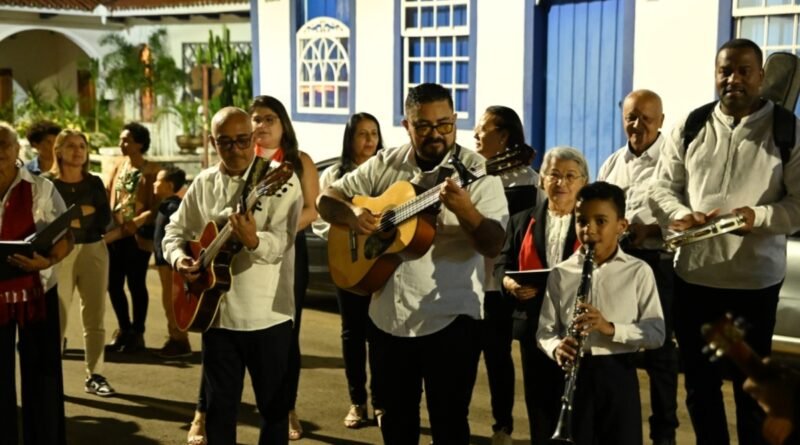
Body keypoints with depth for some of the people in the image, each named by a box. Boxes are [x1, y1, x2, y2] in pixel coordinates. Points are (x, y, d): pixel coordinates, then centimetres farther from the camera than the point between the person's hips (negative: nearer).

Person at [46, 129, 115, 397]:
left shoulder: (94, 182, 9)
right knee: (57, 317, -4)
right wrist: (86, 212, -13)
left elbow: (105, 220, -1)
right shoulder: (47, 182, 0)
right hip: (60, 253, -3)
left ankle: (94, 376, 12)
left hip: (94, 251, 3)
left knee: (95, 316, 5)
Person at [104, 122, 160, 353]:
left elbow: (155, 208, -11)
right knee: (114, 284, 9)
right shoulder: (119, 166, 11)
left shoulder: (151, 171, -7)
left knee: (136, 284, 2)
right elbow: (107, 197, 11)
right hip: (114, 234, 6)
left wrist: (137, 222, -26)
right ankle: (124, 329, 25)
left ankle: (137, 333, 14)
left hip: (138, 235, -6)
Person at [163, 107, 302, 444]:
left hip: (267, 314, -4)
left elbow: (281, 241, -20)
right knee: (219, 404, 13)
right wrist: (178, 258, -6)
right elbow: (175, 229, 15)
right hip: (216, 311, 4)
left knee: (274, 405, 8)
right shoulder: (203, 183, 6)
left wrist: (253, 241, -42)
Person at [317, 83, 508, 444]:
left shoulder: (477, 172, -9)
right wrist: (352, 215, -12)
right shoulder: (385, 164, 4)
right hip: (388, 315, 5)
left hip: (451, 317, -4)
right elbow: (326, 199, 9)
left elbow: (493, 245, -18)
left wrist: (464, 209, -37)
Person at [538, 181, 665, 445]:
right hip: (575, 374, 1)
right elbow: (545, 330, 6)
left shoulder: (638, 271, -2)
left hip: (618, 374, -1)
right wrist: (556, 348, -17)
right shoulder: (561, 274, 3)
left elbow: (657, 333, -5)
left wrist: (612, 328, -21)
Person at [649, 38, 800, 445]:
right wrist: (680, 215, -15)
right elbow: (661, 188, 6)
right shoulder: (690, 127, 6)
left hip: (756, 280, -3)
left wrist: (758, 216, -22)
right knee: (699, 380, 15)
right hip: (693, 274, 3)